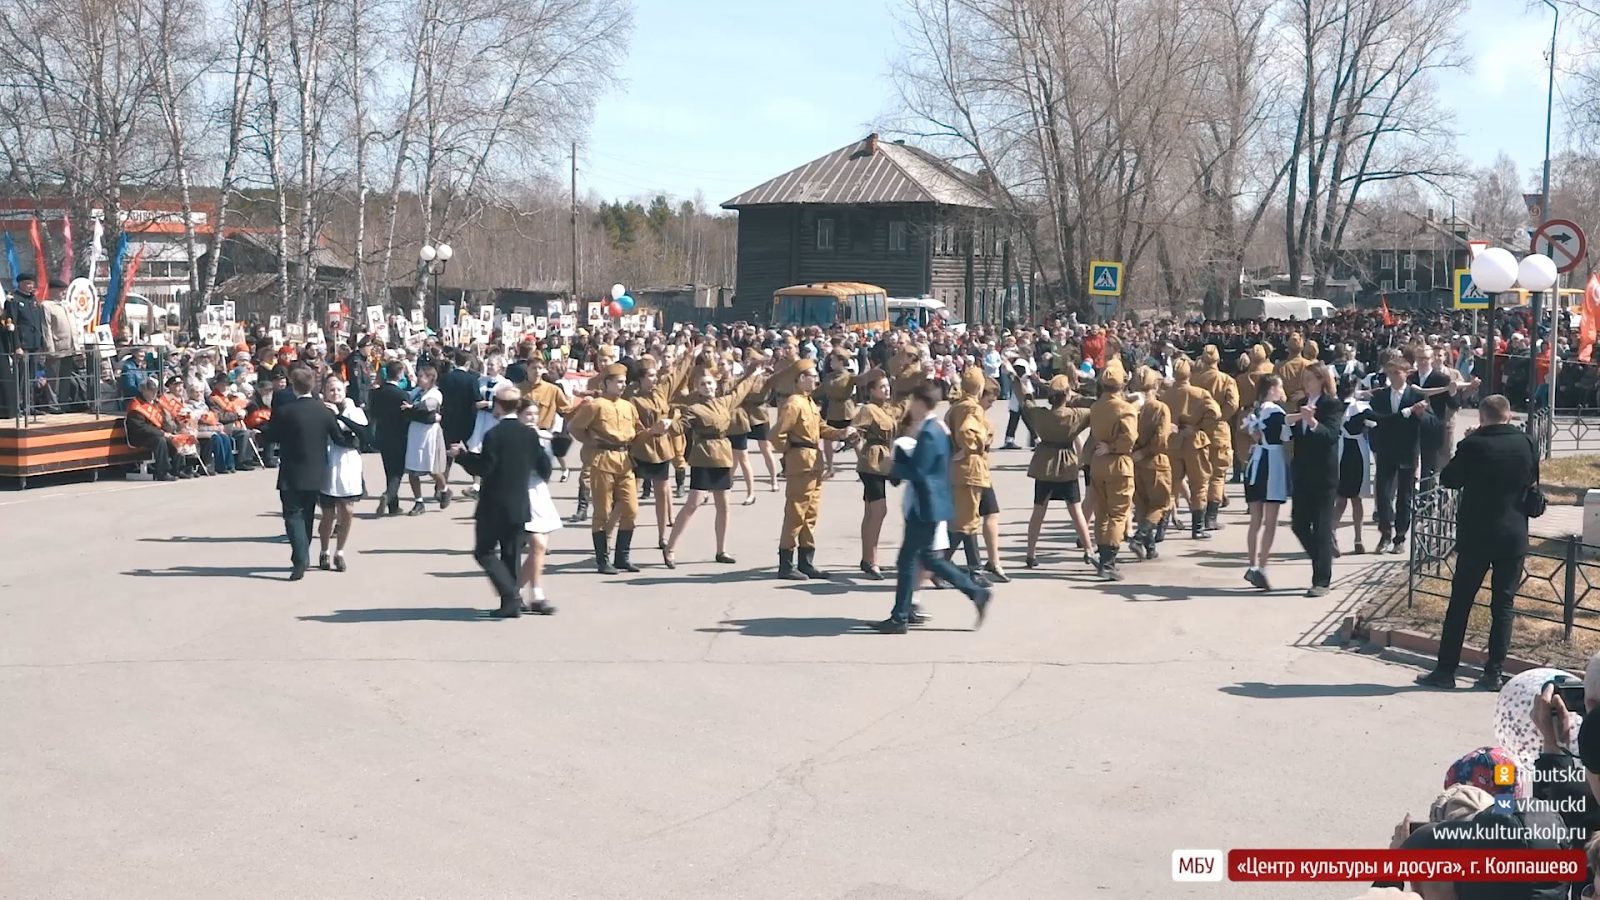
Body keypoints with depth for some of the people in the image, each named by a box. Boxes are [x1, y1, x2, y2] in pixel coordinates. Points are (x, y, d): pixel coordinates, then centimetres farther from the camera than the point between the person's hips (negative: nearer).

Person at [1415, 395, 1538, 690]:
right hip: (1514, 535, 3)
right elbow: (1532, 483, 12)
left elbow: (1448, 479, -1)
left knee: (1460, 603, 5)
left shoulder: (1472, 445, -14)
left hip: (1476, 535, -3)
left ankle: (1445, 670, 7)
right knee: (1503, 605, 8)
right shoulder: (1526, 444, -2)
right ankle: (1493, 672, 9)